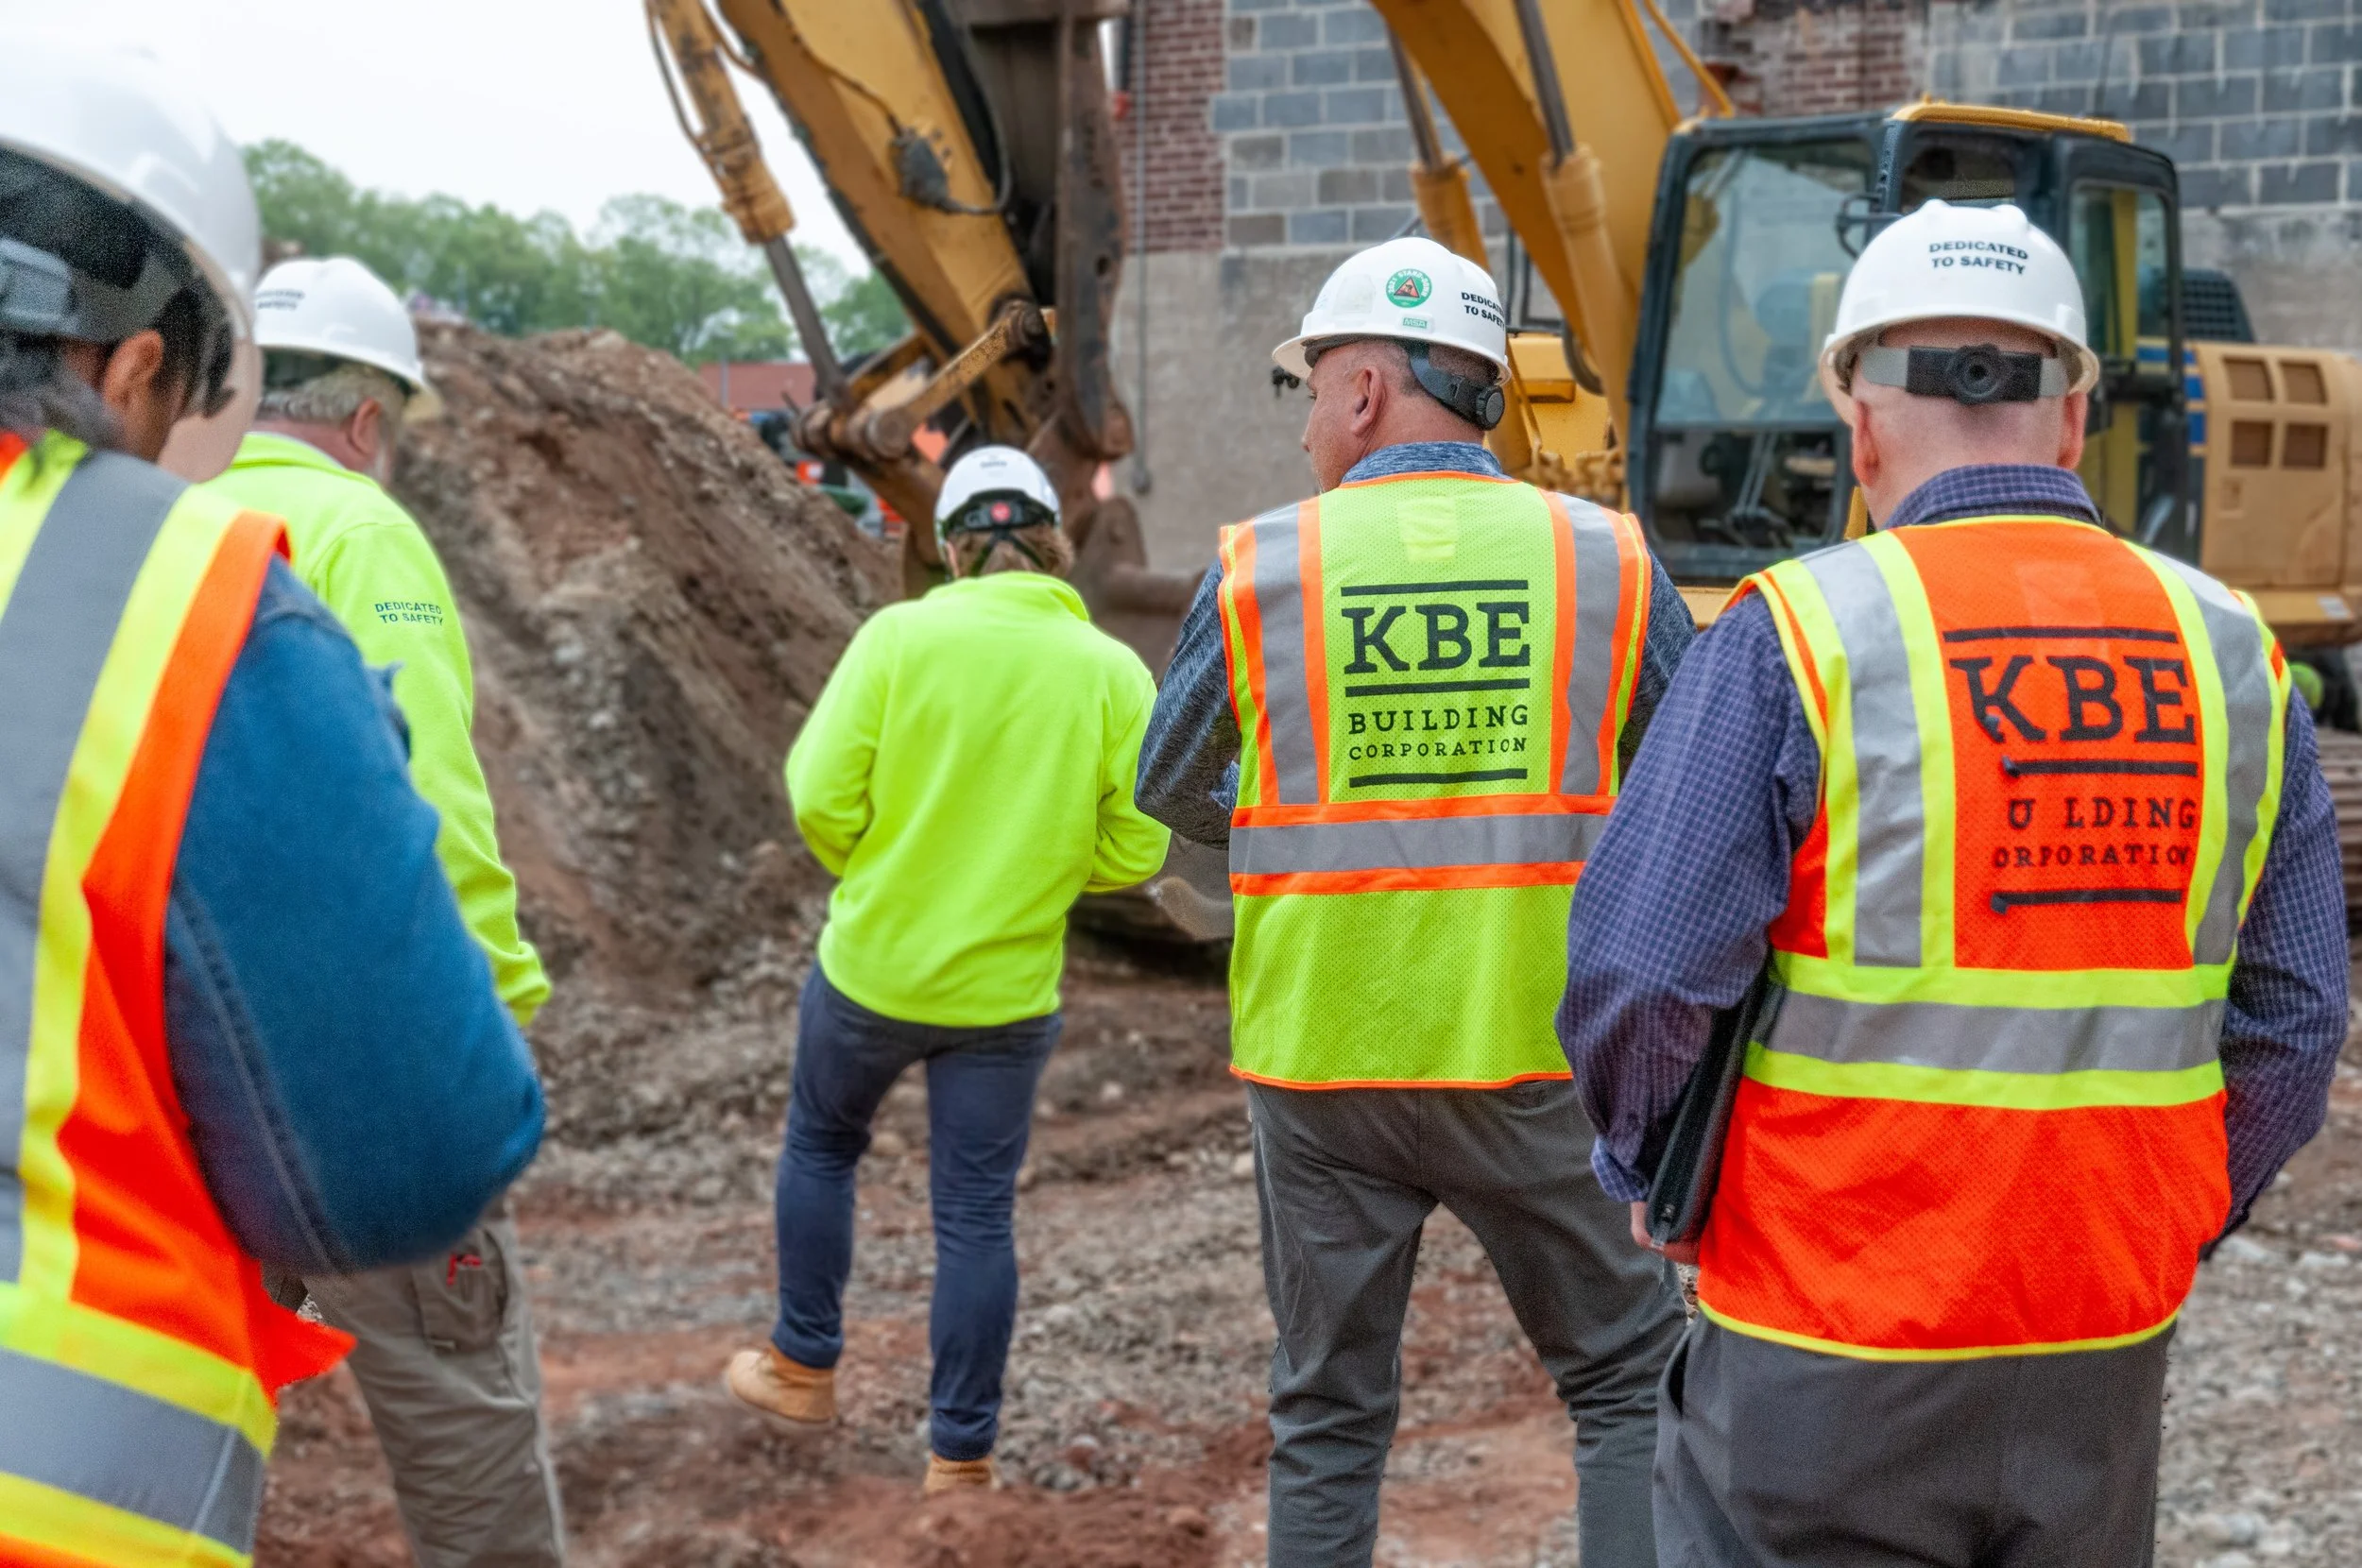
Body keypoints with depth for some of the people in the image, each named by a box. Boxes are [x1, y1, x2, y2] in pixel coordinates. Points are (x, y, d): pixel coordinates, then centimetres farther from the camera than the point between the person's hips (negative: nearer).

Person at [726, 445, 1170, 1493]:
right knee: (976, 1214, 10)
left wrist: (865, 871, 7)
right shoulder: (1115, 673, -7)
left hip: (874, 965, -1)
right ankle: (961, 1454, 16)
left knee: (821, 1143, 25)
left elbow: (822, 798, -13)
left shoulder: (900, 636, -11)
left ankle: (802, 1368, 35)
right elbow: (1135, 849, -7)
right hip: (1009, 987, 1)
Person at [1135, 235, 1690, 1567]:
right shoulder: (1608, 560, -2)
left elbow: (1171, 790, 10)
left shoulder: (1259, 570, -3)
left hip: (1320, 1059, 1)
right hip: (1540, 1058, -1)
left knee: (1330, 1417, 14)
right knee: (1629, 1381, 13)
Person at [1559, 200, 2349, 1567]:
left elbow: (1642, 975, -14)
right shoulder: (2230, 654, 2)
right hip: (2109, 1351, 4)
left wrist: (1649, 1169, 5)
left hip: (1832, 1353, -4)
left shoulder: (1796, 636, -12)